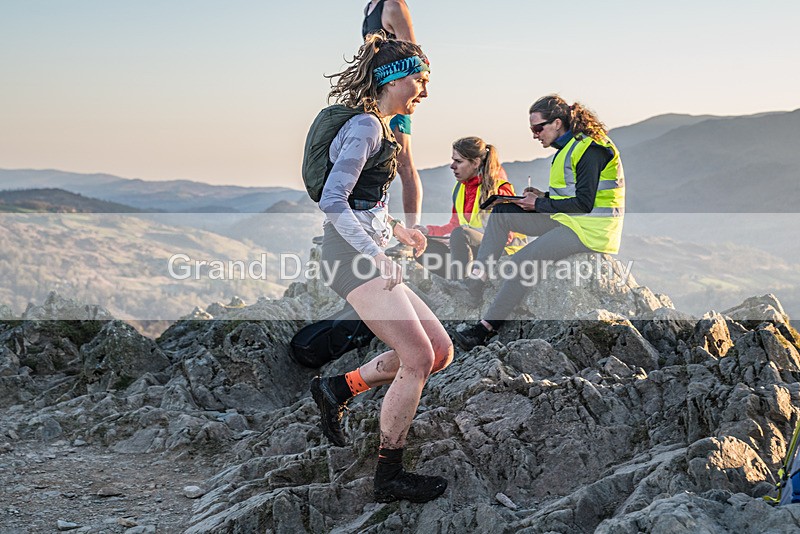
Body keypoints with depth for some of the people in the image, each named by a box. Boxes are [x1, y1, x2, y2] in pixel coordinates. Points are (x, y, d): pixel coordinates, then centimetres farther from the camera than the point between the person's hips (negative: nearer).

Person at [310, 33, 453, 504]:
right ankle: (389, 477, -3)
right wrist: (377, 256, -23)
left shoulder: (383, 130, 20)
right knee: (419, 359, -13)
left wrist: (398, 229, 17)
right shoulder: (365, 127, -10)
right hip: (351, 254, -10)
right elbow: (333, 201, -20)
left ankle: (339, 387, 13)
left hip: (367, 253, 10)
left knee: (441, 351, 5)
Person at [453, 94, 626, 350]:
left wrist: (540, 205, -13)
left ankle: (487, 327, -17)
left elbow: (584, 203, -21)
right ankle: (476, 280, -6)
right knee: (501, 212, 2)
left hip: (590, 228, -10)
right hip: (568, 222, 10)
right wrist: (545, 197, 5)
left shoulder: (589, 150, -16)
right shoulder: (570, 146, 14)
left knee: (520, 262, -22)